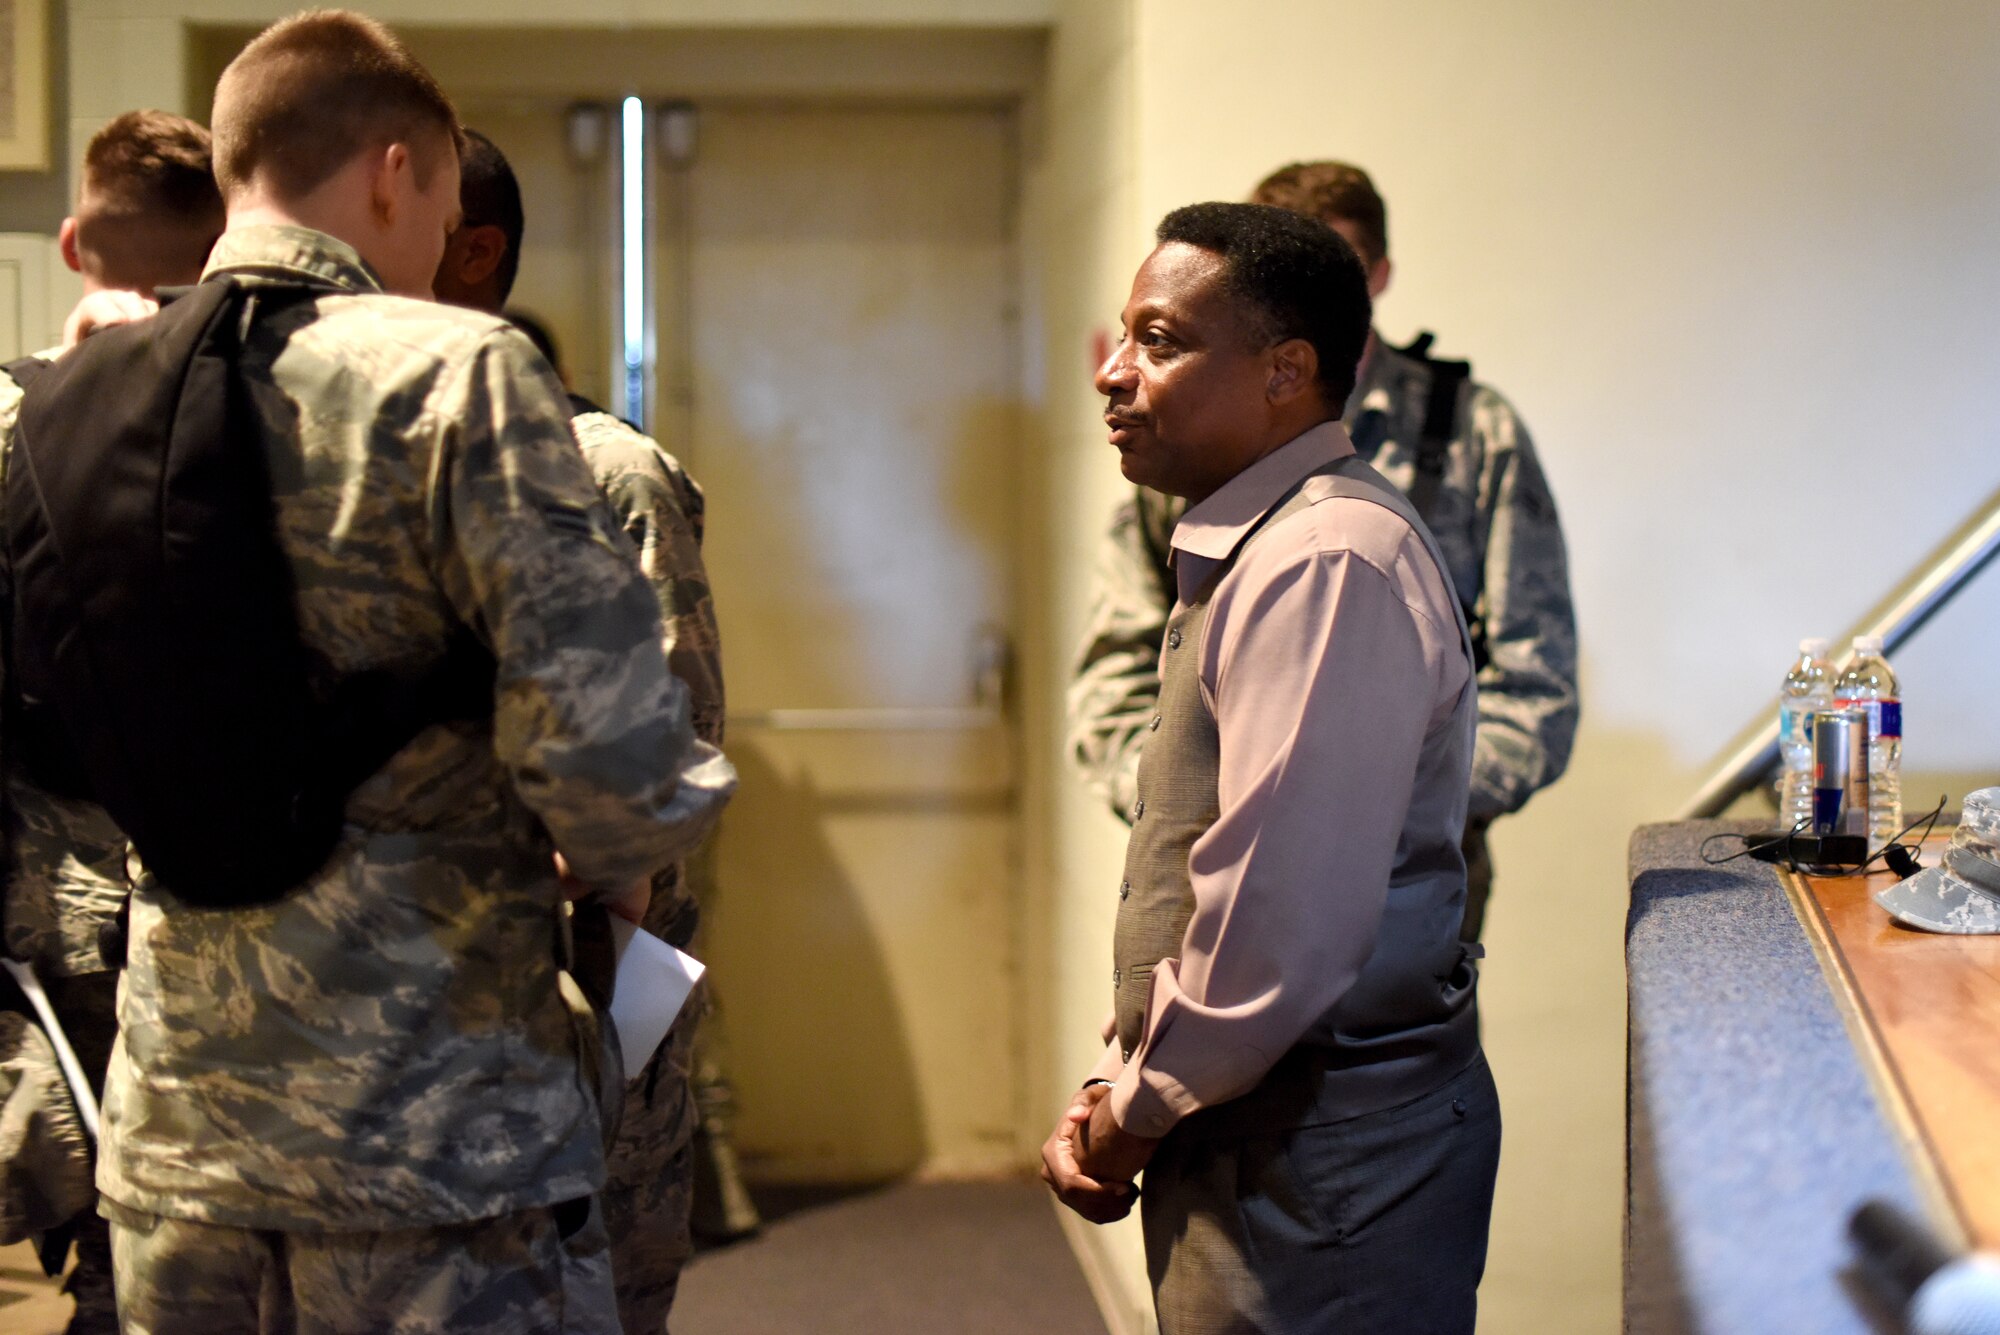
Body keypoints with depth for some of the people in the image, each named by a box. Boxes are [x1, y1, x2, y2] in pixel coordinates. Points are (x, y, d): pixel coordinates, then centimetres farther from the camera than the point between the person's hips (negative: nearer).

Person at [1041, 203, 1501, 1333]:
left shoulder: (1324, 568, -20)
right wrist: (1116, 1089, 8)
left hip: (1322, 1165, -9)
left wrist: (1135, 1112, -12)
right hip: (1254, 1149, 9)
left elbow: (1278, 926, -26)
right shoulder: (1255, 548, 14)